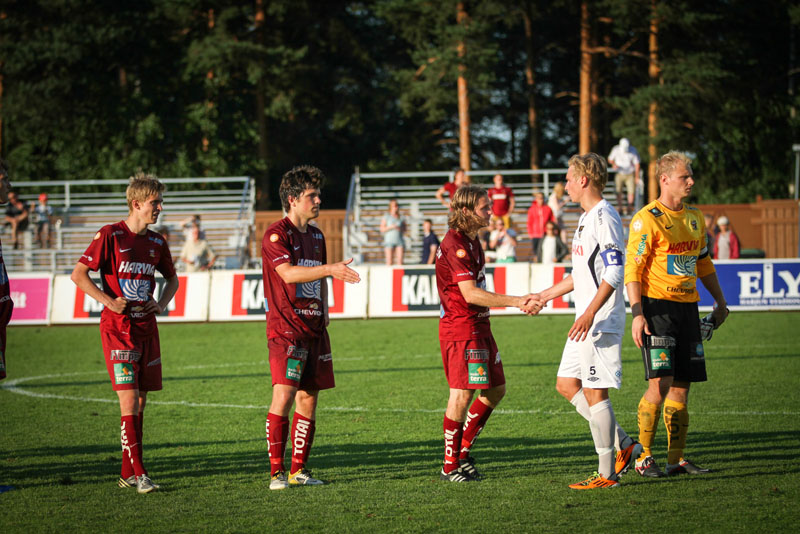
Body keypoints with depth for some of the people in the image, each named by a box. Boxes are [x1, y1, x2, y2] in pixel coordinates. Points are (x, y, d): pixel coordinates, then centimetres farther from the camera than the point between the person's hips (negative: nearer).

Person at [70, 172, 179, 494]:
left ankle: (127, 473, 14)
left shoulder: (156, 242, 10)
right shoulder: (111, 235, -7)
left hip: (146, 327, 6)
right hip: (118, 328, -6)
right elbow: (78, 274, -7)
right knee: (129, 399, -12)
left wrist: (162, 303, 8)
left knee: (141, 400, 7)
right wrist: (108, 300, -16)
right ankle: (138, 474, -13)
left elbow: (172, 278, 26)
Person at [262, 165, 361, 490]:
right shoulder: (276, 234, -8)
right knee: (284, 394, -14)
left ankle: (298, 470, 13)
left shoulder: (316, 235, 17)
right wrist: (331, 269, -32)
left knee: (309, 396, 7)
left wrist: (324, 311, 14)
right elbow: (288, 272, -23)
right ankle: (276, 472, -12)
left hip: (313, 327, 8)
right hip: (285, 326, -8)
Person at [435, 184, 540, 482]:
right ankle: (450, 467, -3)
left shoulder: (471, 241, 16)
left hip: (478, 326, 10)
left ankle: (463, 451, 19)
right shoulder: (455, 245, -17)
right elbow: (470, 293, -23)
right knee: (463, 393, -10)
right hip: (460, 327, -10)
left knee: (496, 389, 12)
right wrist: (516, 302, -23)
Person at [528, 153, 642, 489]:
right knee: (567, 385, 12)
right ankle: (624, 445, 15)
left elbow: (614, 272, -22)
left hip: (602, 322, -11)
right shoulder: (587, 218, 18)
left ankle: (607, 474, -2)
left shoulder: (605, 217, -14)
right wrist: (544, 296, 32)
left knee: (595, 393, -7)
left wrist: (590, 313, -28)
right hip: (586, 321, 11)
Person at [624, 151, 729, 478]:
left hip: (687, 306, 7)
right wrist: (637, 314, -19)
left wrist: (720, 301, 22)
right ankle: (643, 457, -3)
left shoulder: (694, 218, 14)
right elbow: (632, 270, -12)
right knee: (660, 384, -13)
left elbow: (703, 263, 25)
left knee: (681, 386, 6)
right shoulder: (647, 219, -9)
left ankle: (676, 458, 11)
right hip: (657, 306, -7)